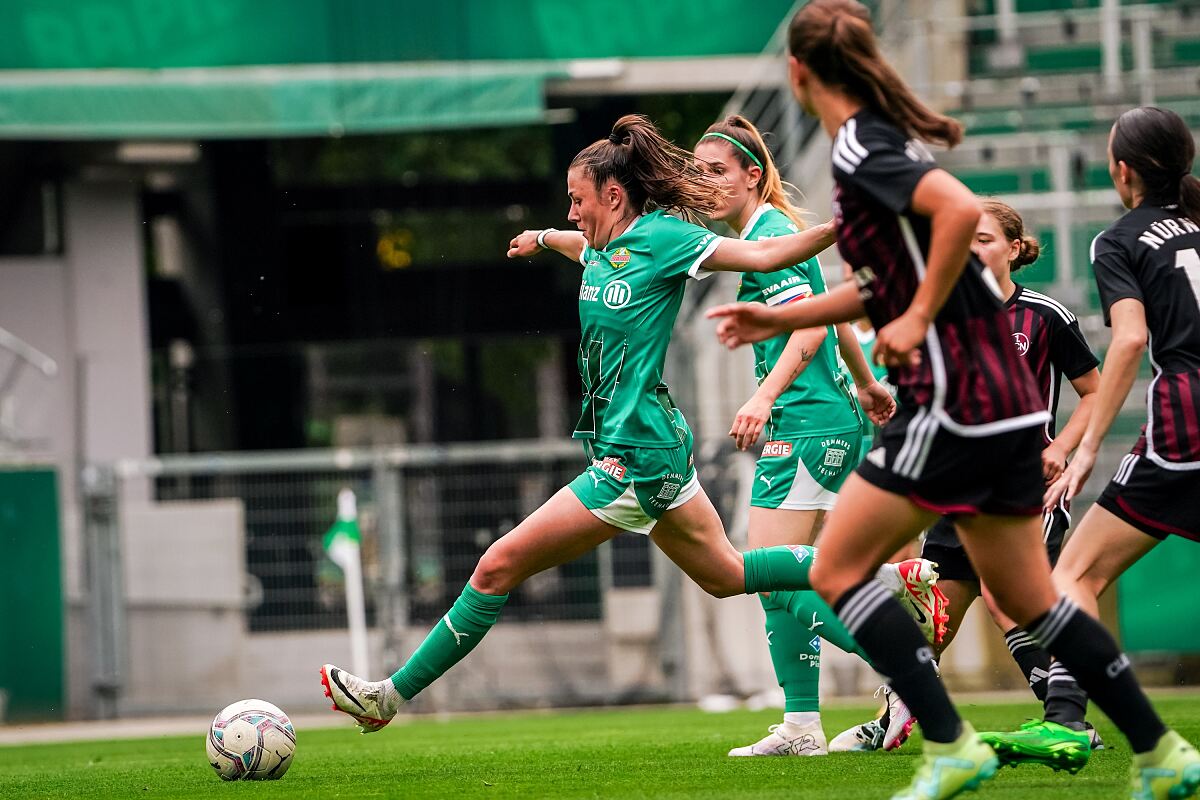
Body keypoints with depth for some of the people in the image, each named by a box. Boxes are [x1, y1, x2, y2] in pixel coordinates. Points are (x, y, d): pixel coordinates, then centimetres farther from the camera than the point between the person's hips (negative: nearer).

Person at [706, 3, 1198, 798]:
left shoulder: (859, 150, -12)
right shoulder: (883, 142, 16)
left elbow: (961, 210, -29)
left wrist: (919, 320, -21)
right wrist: (781, 318, 28)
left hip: (954, 398, -9)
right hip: (1007, 398, 9)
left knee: (838, 572, -2)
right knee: (1028, 599, 15)